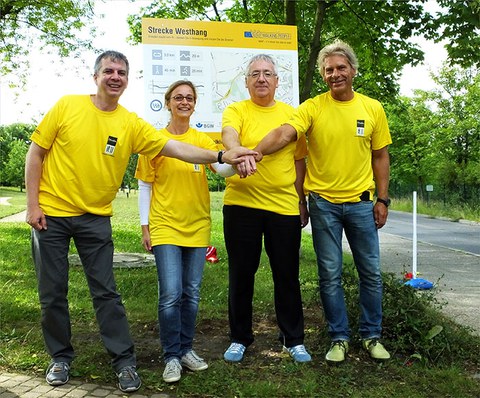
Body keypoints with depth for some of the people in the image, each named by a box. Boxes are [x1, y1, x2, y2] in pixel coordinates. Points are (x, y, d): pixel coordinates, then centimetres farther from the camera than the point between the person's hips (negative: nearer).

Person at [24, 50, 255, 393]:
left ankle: (125, 361, 13)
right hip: (50, 214, 0)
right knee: (52, 291, 7)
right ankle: (61, 357, 26)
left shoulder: (131, 124, -3)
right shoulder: (67, 106, -6)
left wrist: (221, 156, -19)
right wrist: (33, 204, -6)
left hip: (95, 218, 1)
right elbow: (36, 153, -2)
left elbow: (175, 148, -9)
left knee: (106, 292, 2)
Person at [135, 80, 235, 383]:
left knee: (192, 293, 10)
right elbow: (145, 186, 4)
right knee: (171, 295, -8)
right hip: (165, 227, -2)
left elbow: (222, 168, -11)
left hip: (197, 227, 3)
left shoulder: (203, 140, 6)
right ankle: (172, 356, 8)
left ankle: (186, 349, 25)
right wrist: (145, 226, 0)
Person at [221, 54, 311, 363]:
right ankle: (240, 338, 26)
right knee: (241, 274, 9)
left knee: (287, 275, 9)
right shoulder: (236, 111, 2)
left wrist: (302, 201, 12)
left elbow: (299, 161, 13)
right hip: (241, 204, -1)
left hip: (284, 206, 2)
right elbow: (229, 136, -20)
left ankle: (294, 340, 25)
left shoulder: (290, 114, 9)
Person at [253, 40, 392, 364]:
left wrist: (382, 199, 4)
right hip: (323, 203, -2)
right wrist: (256, 152, -40)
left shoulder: (373, 109, 3)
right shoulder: (313, 107, -5)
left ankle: (372, 335, 28)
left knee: (371, 272, 9)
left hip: (361, 202, 2)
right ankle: (339, 338, 22)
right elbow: (284, 134, -22)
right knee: (330, 274, 6)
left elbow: (380, 157, 8)